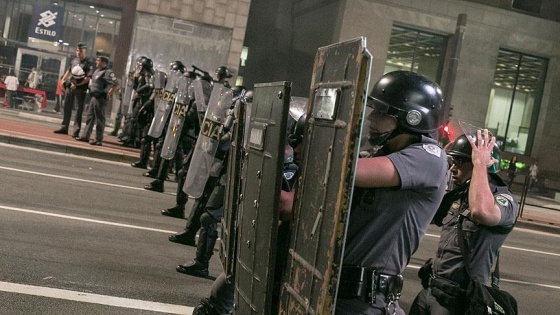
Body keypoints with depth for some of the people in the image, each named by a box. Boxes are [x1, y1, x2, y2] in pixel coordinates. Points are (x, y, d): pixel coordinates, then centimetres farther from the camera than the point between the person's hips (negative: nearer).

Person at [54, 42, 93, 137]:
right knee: (67, 107, 11)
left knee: (79, 109, -5)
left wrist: (77, 85, -18)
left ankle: (76, 131, -4)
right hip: (70, 86, 7)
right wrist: (63, 80, 10)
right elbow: (69, 71, 23)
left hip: (80, 89, -7)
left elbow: (87, 78, -13)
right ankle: (64, 127, 21)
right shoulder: (74, 60, 12)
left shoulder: (88, 64, -7)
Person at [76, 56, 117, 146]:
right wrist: (90, 87, 16)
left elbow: (115, 83, -22)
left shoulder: (107, 72, -13)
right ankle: (86, 136, 21)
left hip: (100, 98, -10)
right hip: (93, 97, 10)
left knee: (99, 119, -4)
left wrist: (109, 93, -21)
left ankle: (99, 140, 0)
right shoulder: (97, 71, 16)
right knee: (89, 117, 13)